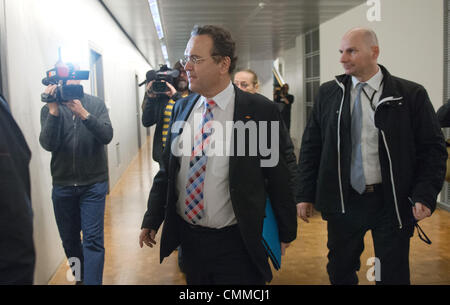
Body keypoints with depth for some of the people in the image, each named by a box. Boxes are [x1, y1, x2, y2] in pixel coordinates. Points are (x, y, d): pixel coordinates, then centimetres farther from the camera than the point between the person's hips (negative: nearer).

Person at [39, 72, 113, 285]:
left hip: (94, 184, -2)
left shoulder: (96, 104, 0)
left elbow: (106, 136, -14)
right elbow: (47, 144, -13)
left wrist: (83, 113, -25)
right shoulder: (49, 109, 1)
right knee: (69, 239, 14)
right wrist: (54, 111, -22)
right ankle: (80, 277, 35)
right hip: (63, 185, 2)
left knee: (93, 239, -6)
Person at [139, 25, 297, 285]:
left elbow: (278, 177, -5)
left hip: (236, 244, -4)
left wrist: (286, 232, 1)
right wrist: (152, 219, 7)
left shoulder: (260, 110, -10)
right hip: (188, 238, 5)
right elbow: (167, 168, 10)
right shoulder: (182, 109, 5)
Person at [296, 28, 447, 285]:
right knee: (340, 272, 14)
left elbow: (433, 148, -1)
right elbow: (311, 146, 6)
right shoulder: (328, 93, 3)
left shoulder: (411, 95, -3)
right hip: (343, 202, 2)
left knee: (394, 275, 11)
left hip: (393, 203, -1)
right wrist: (306, 194, 2)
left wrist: (425, 195, -13)